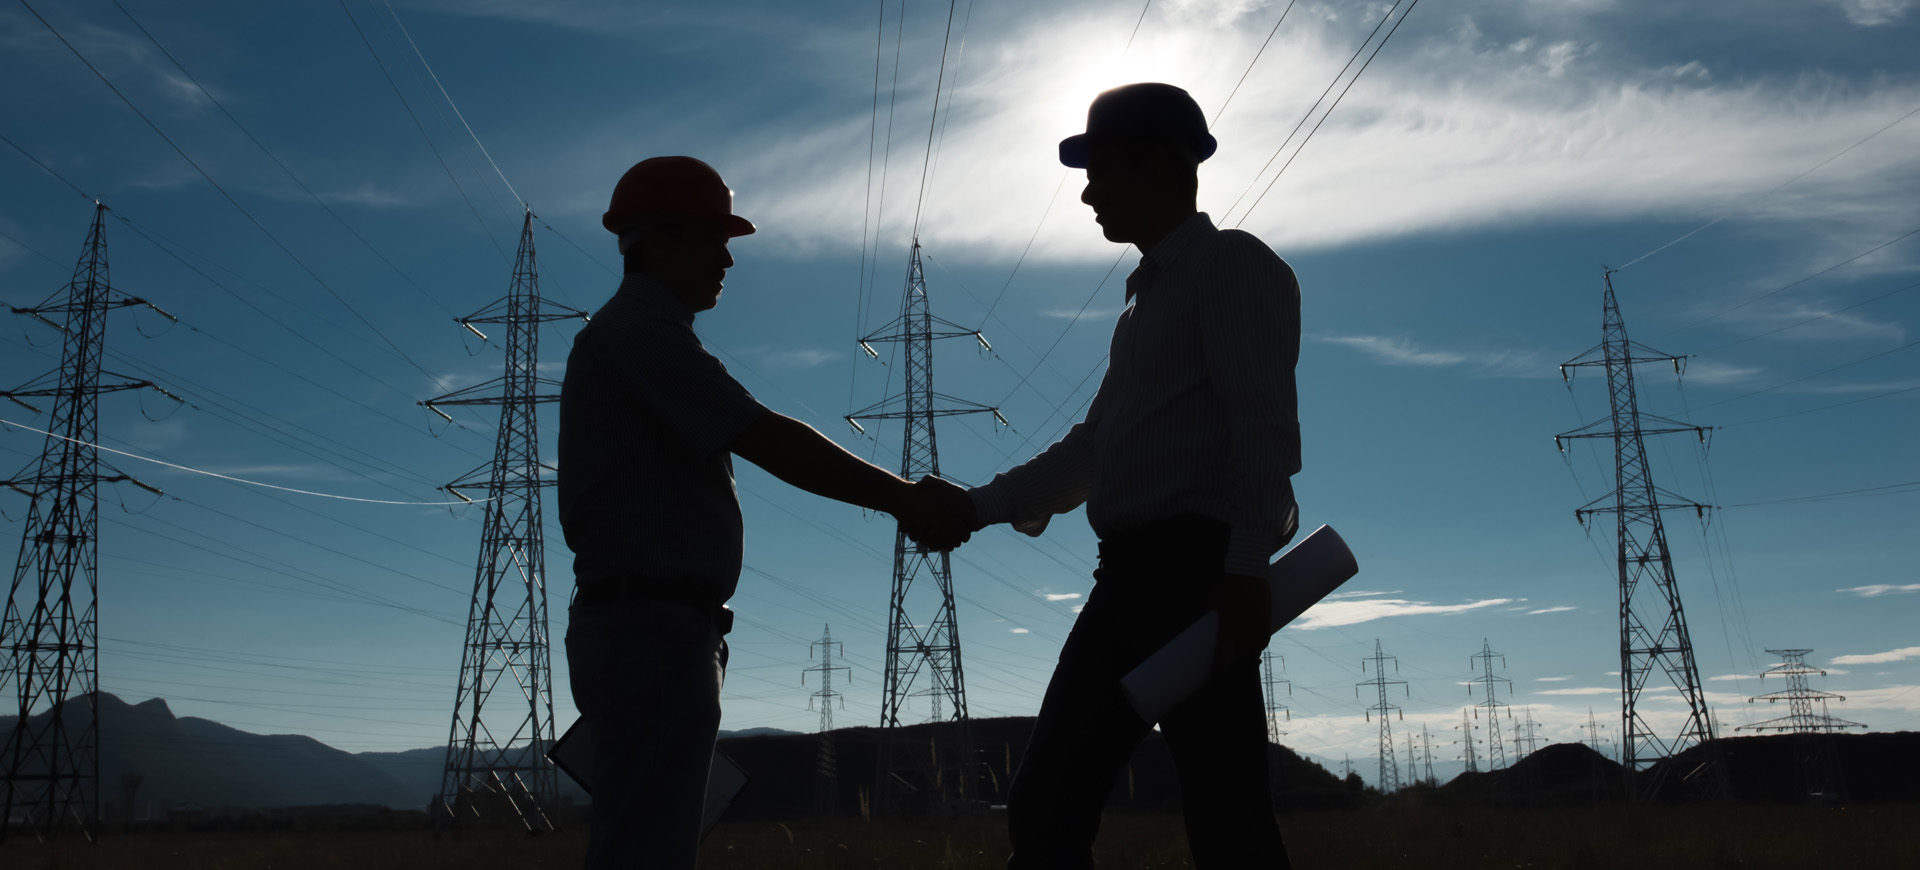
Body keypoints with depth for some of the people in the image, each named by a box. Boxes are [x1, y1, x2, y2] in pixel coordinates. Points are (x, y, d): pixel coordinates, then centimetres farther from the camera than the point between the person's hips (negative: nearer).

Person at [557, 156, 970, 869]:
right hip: (656, 629, -11)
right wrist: (906, 502, -12)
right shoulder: (644, 330, -9)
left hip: (638, 628, 11)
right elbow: (771, 443, -17)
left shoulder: (621, 334, 24)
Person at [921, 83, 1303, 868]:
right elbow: (1092, 448, 28)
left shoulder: (1233, 265, 0)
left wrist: (1246, 567, -23)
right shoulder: (1149, 295, 26)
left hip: (1199, 569, -9)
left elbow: (1266, 424, -13)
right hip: (1132, 575, 9)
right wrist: (979, 506, 22)